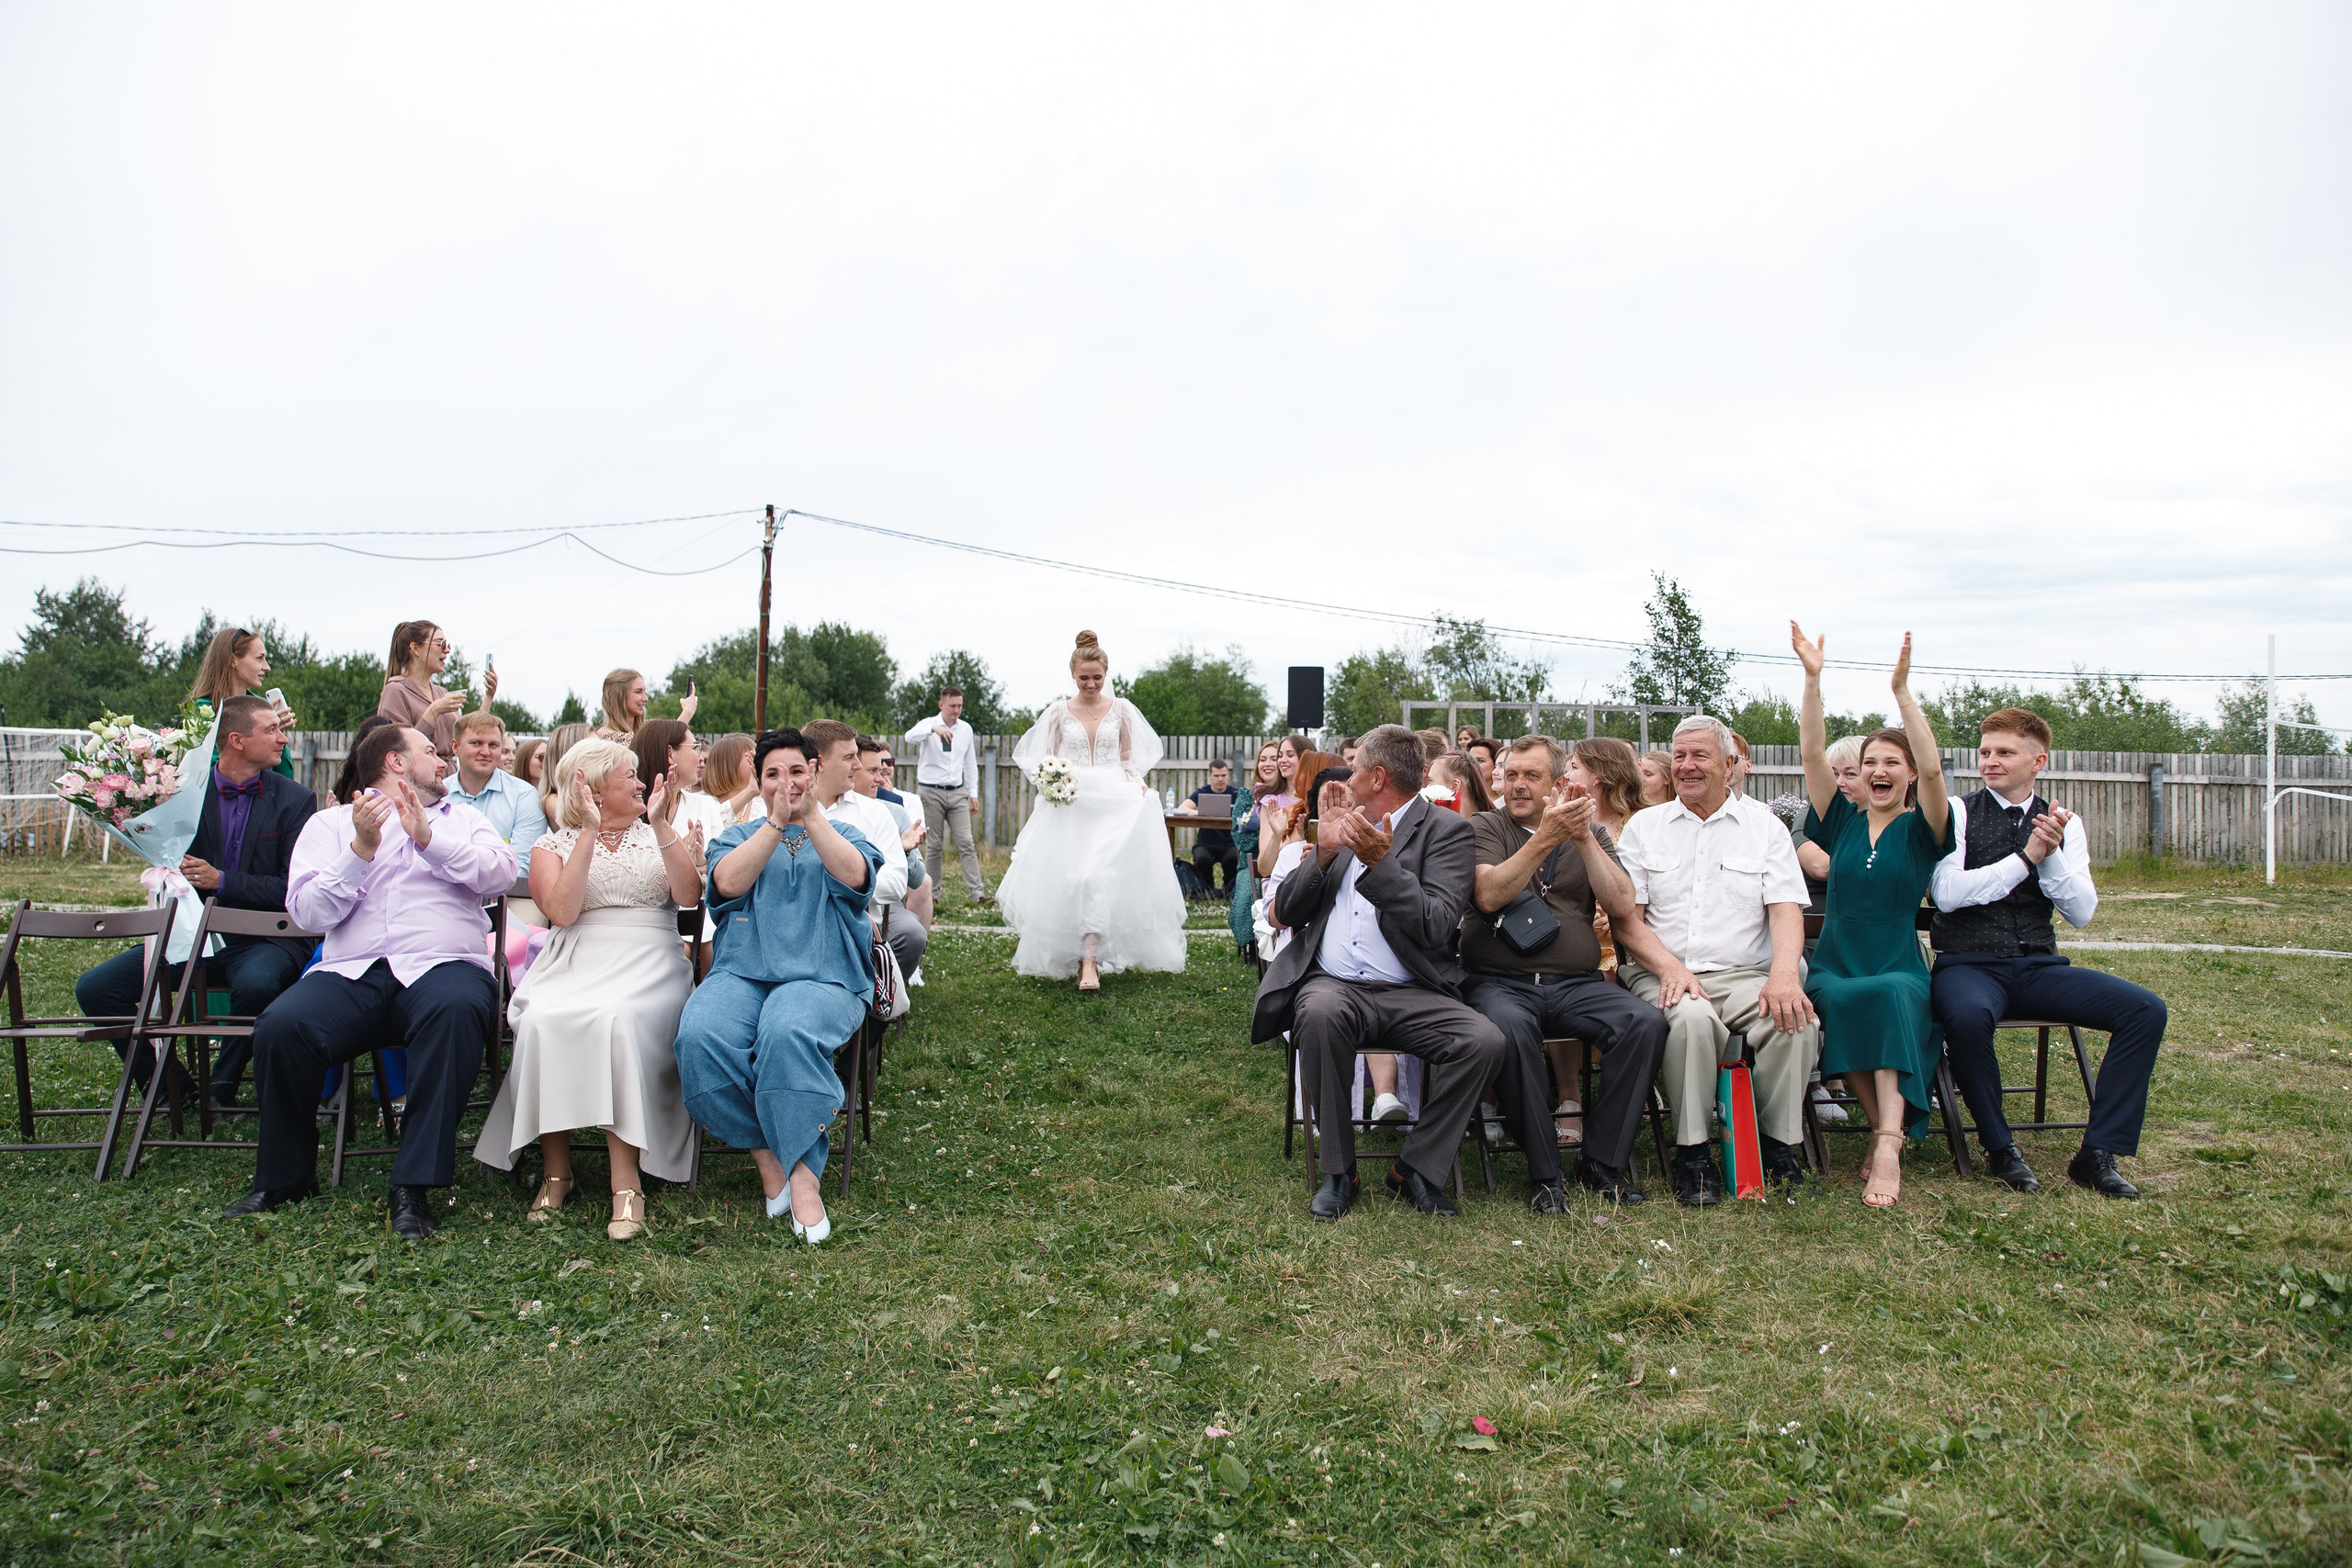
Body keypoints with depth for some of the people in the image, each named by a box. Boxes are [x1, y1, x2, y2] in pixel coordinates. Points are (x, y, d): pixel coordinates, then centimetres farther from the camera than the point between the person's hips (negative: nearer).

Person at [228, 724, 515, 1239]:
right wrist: (361, 848, -6)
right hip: (350, 974, 1)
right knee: (281, 1026, -29)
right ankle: (284, 1177, -3)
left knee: (457, 1009, -36)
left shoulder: (463, 820, 25)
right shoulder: (330, 823, 21)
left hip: (441, 965, -1)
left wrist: (428, 838, -7)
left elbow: (501, 874, 3)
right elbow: (309, 913, 5)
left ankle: (413, 1186, -29)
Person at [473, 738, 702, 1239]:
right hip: (576, 963, 1)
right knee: (543, 1020, -32)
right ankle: (555, 1172, -18)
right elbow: (561, 912, -7)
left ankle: (627, 1181, -32)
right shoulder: (554, 845, 14)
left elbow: (689, 896, -3)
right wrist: (590, 833, -8)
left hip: (650, 963, 0)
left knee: (618, 1019, -34)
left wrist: (660, 826, -8)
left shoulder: (661, 835, 17)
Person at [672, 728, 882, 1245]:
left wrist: (811, 815, -9)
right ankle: (768, 1157, -15)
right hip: (741, 972, 2)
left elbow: (854, 875, -3)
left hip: (823, 976, -2)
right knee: (701, 1035, -31)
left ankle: (803, 1172, -26)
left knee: (788, 1032, -37)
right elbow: (728, 882, 1)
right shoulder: (737, 836, 24)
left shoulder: (843, 834, 21)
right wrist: (776, 822, -5)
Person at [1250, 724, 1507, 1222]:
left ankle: (1417, 1169, -8)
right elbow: (1285, 912, 13)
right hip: (1332, 985, 2)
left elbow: (1436, 927, -12)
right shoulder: (1344, 824, 18)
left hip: (1410, 995, -2)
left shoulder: (1446, 830, 3)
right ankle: (1338, 1170, -16)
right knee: (1321, 1013, -33)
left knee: (1485, 1040, -28)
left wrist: (1380, 863, -21)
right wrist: (1323, 853, -2)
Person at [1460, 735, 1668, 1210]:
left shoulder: (1588, 833, 18)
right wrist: (1545, 840, -18)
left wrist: (1584, 838, -7)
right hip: (1499, 980, -3)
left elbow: (1623, 906, 2)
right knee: (1509, 1027, -36)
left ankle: (1602, 1162, -11)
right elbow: (1488, 896, -10)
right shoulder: (1484, 827, 9)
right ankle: (1545, 1172, -20)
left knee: (1646, 1021, -25)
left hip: (1576, 983, 3)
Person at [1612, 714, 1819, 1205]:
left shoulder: (1764, 825, 13)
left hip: (1745, 974, 1)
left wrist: (1784, 973, -19)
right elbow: (1626, 919, 5)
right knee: (1691, 1016, -35)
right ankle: (1692, 1150, -18)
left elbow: (1786, 910, 2)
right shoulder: (1643, 826, 12)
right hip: (1663, 975, -1)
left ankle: (1778, 1143, -7)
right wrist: (1669, 967, -14)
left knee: (1796, 1018, -29)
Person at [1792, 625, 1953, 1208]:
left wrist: (1902, 690, -20)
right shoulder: (1843, 820, 12)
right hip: (1833, 968, 1)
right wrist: (1813, 680, -10)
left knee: (1894, 997, -37)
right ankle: (1888, 1130, -24)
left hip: (1900, 971, -1)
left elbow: (1933, 767, -13)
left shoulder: (1920, 829, 6)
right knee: (1838, 1003, -35)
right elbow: (1813, 753, 0)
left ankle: (1888, 1143, -41)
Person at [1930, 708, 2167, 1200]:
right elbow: (1947, 894, -11)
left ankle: (2098, 1154, -10)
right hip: (1969, 964, -4)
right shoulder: (1958, 813, 2)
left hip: (2039, 966, 4)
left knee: (2146, 1010, -17)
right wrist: (2025, 857, -12)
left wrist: (2052, 855, -11)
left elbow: (2081, 913, 4)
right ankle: (2000, 1149, -13)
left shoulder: (2063, 823, 12)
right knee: (1967, 1015, -37)